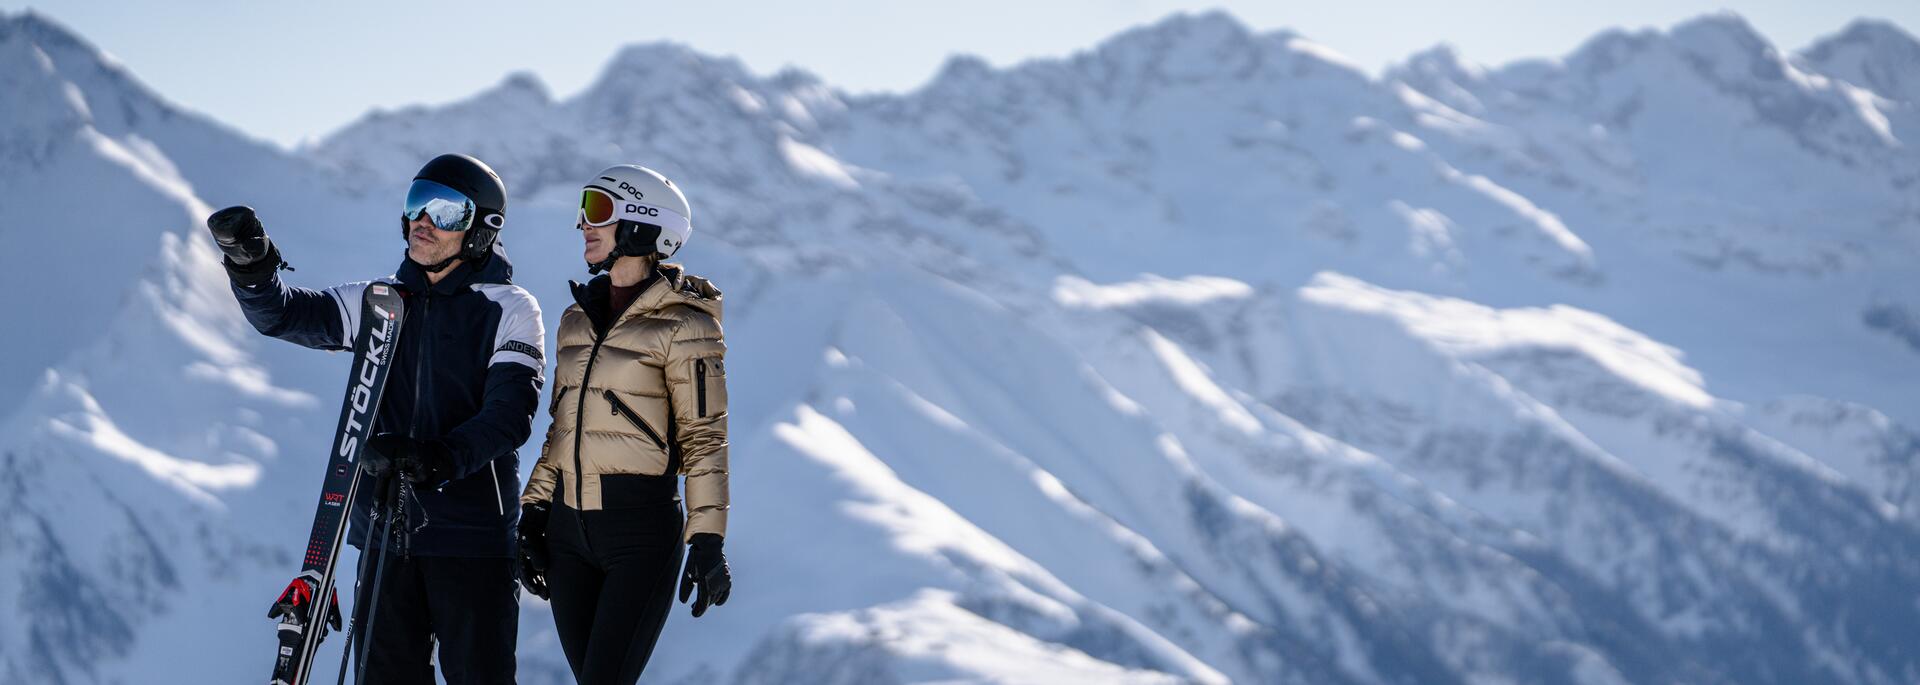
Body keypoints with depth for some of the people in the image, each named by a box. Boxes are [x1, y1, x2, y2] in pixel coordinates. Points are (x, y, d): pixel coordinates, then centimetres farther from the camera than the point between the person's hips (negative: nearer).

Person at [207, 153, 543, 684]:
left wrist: (442, 459, -33)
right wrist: (252, 266, -19)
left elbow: (509, 414, -15)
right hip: (385, 533, 5)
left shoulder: (509, 311, -4)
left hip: (472, 535, -5)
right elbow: (282, 314, 3)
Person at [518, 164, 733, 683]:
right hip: (569, 527, 7)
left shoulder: (682, 324, -7)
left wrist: (707, 541, -13)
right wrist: (534, 512, 13)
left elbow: (704, 437, -8)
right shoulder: (579, 317, 13)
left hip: (642, 527, -7)